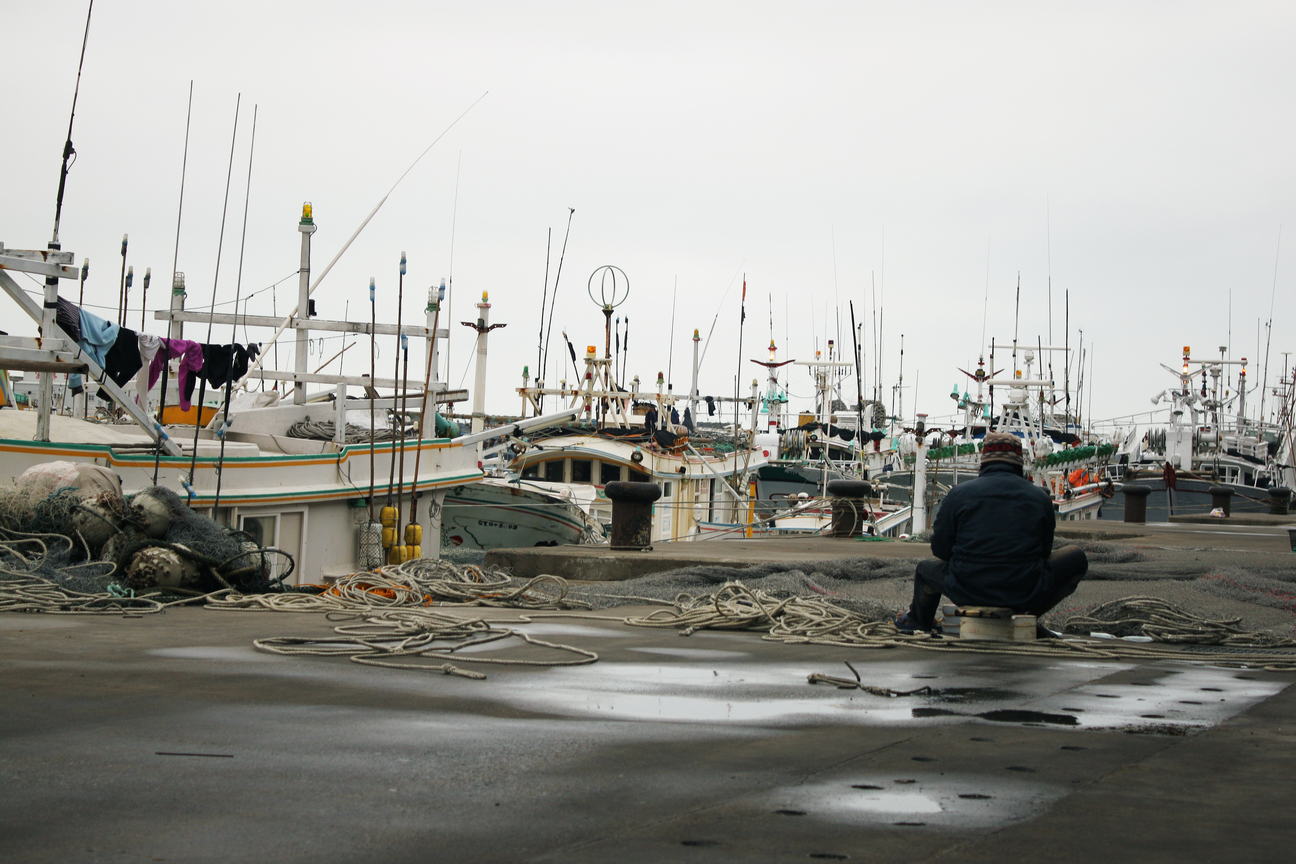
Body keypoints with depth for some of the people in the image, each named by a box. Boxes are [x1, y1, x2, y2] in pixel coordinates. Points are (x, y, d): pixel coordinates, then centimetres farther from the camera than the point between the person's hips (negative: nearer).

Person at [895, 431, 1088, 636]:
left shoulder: (959, 494, -2)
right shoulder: (1040, 497, 2)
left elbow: (940, 549, 3)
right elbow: (1044, 551, 11)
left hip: (966, 593, 1)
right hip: (1025, 595, -1)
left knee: (925, 569, 33)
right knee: (1076, 556, 22)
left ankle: (918, 620, 61)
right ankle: (1027, 618, 18)